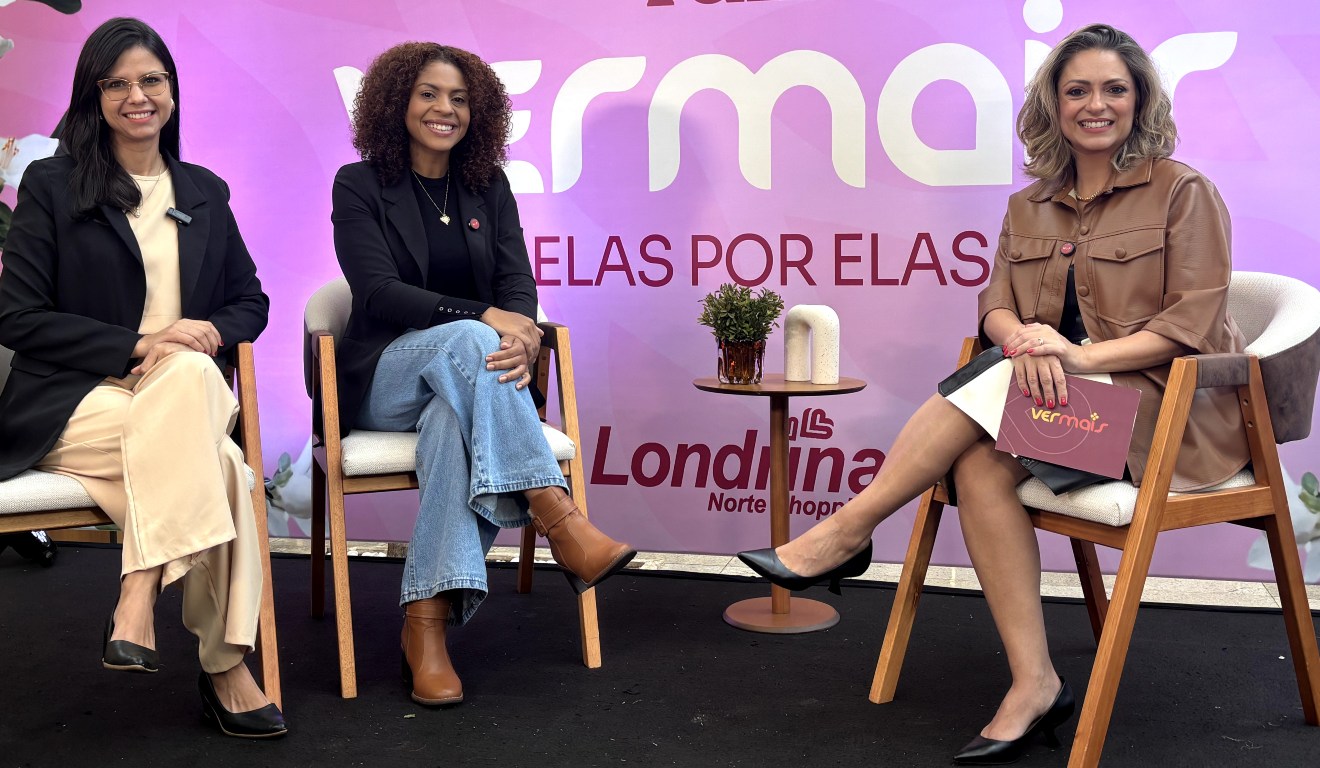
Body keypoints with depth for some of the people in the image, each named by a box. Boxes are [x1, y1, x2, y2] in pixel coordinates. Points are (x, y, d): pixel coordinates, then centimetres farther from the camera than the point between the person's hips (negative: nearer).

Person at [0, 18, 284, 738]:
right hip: (74, 403, -3)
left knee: (190, 374, -36)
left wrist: (206, 336, -5)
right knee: (213, 461, -34)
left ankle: (137, 599, -33)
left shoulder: (205, 192, 19)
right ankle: (223, 665, -29)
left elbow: (250, 301, 20)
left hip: (185, 389, 3)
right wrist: (135, 346, -14)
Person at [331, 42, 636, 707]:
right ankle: (562, 525, -42)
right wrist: (485, 318, -26)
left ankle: (426, 622, -41)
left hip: (465, 377, 2)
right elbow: (378, 292, -12)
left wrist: (523, 336, -25)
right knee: (468, 341, -36)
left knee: (455, 424, -36)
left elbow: (518, 283, 1)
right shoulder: (359, 186, 2)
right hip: (385, 379, -2)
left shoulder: (488, 188, 13)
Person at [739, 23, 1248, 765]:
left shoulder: (1184, 191, -2)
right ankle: (1034, 684, -25)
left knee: (998, 382, -29)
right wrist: (1026, 340, -20)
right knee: (982, 465, -28)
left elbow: (1195, 322, -10)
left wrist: (1082, 355, -24)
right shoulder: (1030, 206, 14)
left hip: (1169, 405, -4)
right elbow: (997, 308, 6)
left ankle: (849, 531, -21)